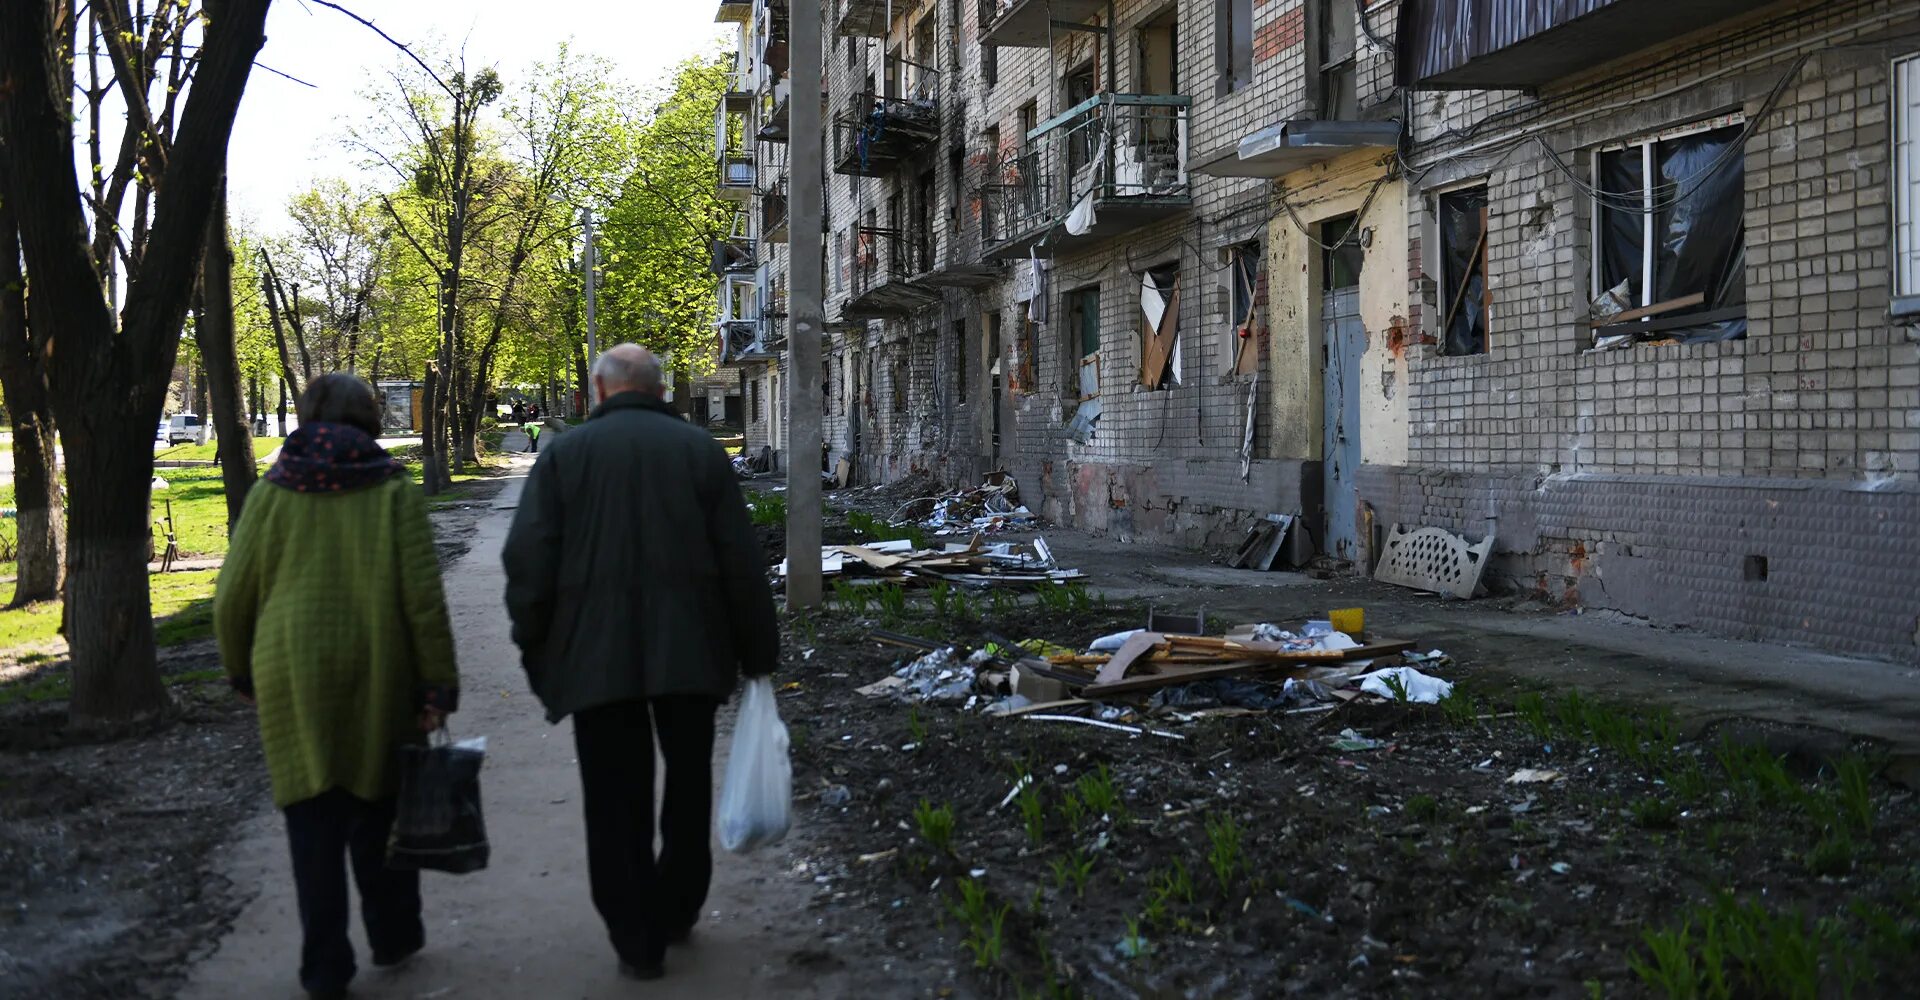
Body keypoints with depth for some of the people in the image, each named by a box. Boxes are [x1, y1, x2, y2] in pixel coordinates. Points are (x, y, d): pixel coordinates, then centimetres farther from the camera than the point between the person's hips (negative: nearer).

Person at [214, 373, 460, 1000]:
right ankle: (393, 937, 29)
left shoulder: (272, 492, 0)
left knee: (313, 822, 7)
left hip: (292, 677, 0)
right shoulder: (392, 491, -4)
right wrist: (438, 684, -4)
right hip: (377, 676, 0)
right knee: (378, 807, 16)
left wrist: (243, 673, 16)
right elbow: (423, 597, -9)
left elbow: (233, 597, 1)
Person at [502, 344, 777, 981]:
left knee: (617, 800, 7)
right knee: (688, 786, 18)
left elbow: (527, 562, -4)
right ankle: (675, 915, 29)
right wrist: (758, 652, 9)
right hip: (691, 655, 2)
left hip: (597, 658, -1)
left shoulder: (565, 452, 0)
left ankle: (637, 940, 10)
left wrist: (536, 652, 6)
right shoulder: (700, 449, 3)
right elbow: (742, 560, 1)